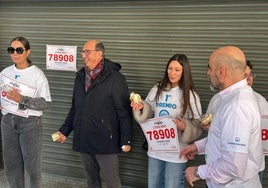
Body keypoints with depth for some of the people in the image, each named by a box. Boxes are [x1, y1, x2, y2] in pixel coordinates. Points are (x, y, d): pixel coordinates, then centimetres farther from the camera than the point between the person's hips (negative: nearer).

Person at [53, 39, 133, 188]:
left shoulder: (115, 78, -10)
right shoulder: (80, 77, 11)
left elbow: (124, 112, -11)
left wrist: (126, 140, -13)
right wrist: (65, 130, 12)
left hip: (105, 141, -6)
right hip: (84, 140, 6)